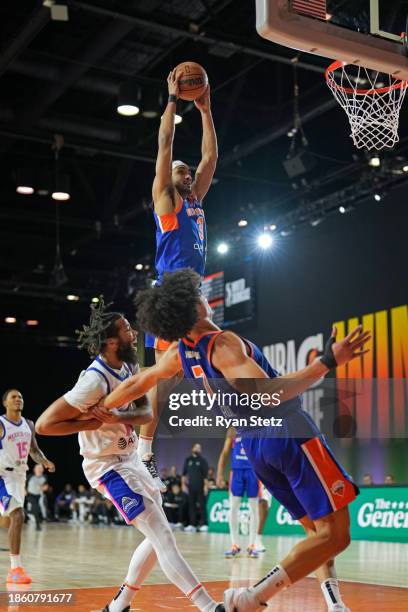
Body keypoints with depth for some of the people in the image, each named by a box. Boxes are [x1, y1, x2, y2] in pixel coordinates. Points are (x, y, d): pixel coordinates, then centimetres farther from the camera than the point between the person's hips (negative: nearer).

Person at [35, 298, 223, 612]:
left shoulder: (129, 366, 0)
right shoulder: (95, 380, -27)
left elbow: (147, 412, -5)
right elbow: (44, 424, -26)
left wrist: (118, 417, -25)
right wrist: (94, 423, -23)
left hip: (132, 458, 9)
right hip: (108, 467, -9)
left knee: (158, 537, 16)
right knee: (164, 538, -14)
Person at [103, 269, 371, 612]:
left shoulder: (181, 352, 4)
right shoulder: (223, 343, -18)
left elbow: (136, 384, 18)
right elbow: (268, 395, -30)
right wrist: (327, 362, -32)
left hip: (256, 448, 8)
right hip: (289, 433, -8)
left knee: (317, 530, 19)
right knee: (335, 534, -6)